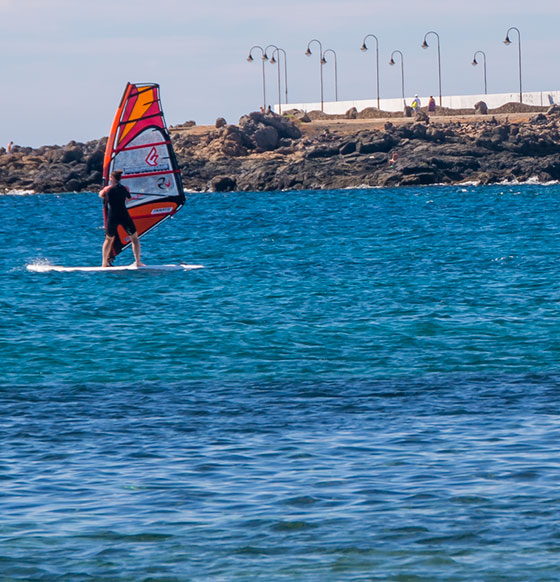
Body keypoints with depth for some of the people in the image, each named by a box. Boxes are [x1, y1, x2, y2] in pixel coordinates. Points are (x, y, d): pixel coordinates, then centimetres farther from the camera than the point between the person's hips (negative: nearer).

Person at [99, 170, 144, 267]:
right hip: (124, 216, -1)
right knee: (134, 238, 9)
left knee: (109, 239, 19)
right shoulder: (124, 188, 0)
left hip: (112, 217, 1)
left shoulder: (108, 189, -2)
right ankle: (138, 262, 2)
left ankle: (104, 263, 19)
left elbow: (101, 195, 19)